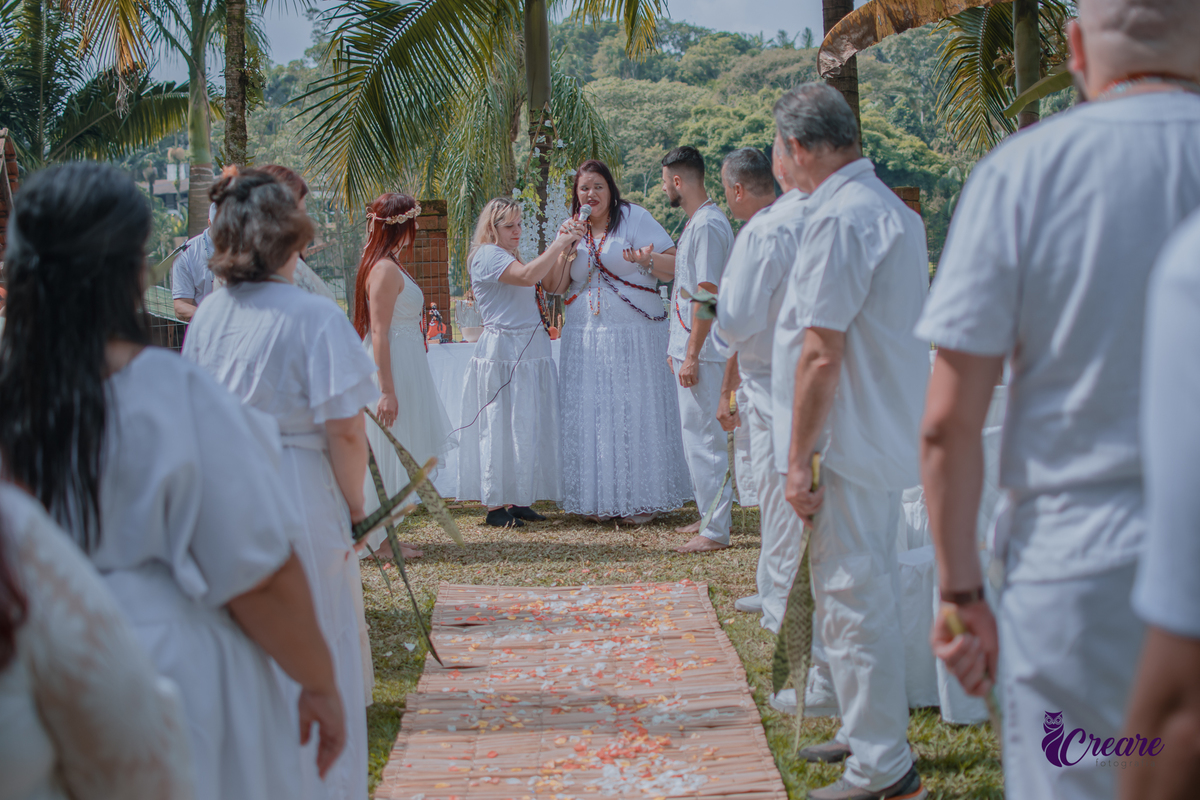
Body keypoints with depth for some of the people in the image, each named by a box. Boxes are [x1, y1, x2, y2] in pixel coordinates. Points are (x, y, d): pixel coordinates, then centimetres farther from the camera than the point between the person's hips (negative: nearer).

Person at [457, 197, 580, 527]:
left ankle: (515, 501, 14)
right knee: (502, 426, -5)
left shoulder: (510, 257, 21)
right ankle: (495, 506, 0)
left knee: (527, 426, 9)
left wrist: (565, 246, 6)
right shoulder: (487, 255, -9)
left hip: (530, 353, 9)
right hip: (503, 352, -9)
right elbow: (528, 275, -25)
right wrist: (558, 244, -18)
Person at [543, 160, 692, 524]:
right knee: (591, 415, 2)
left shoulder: (635, 218, -1)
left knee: (635, 412, -4)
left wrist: (646, 260, -28)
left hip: (634, 336, -4)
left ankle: (642, 499, 3)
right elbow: (555, 287, 10)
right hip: (585, 338, 5)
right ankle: (601, 499, 9)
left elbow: (674, 266, -8)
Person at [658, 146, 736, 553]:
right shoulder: (696, 222, 16)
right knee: (696, 435, 16)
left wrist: (692, 355, -21)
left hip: (703, 352, -10)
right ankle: (709, 516, 25)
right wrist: (680, 348, 23)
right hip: (690, 349, 10)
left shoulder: (708, 225, -16)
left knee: (706, 437, -8)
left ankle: (715, 531, -4)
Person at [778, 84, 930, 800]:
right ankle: (873, 732, 32)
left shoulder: (839, 218, -18)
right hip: (893, 433, 10)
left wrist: (799, 460, -16)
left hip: (856, 439, -10)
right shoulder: (893, 207, 14)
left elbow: (822, 354, -21)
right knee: (872, 586, 19)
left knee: (851, 594, -3)